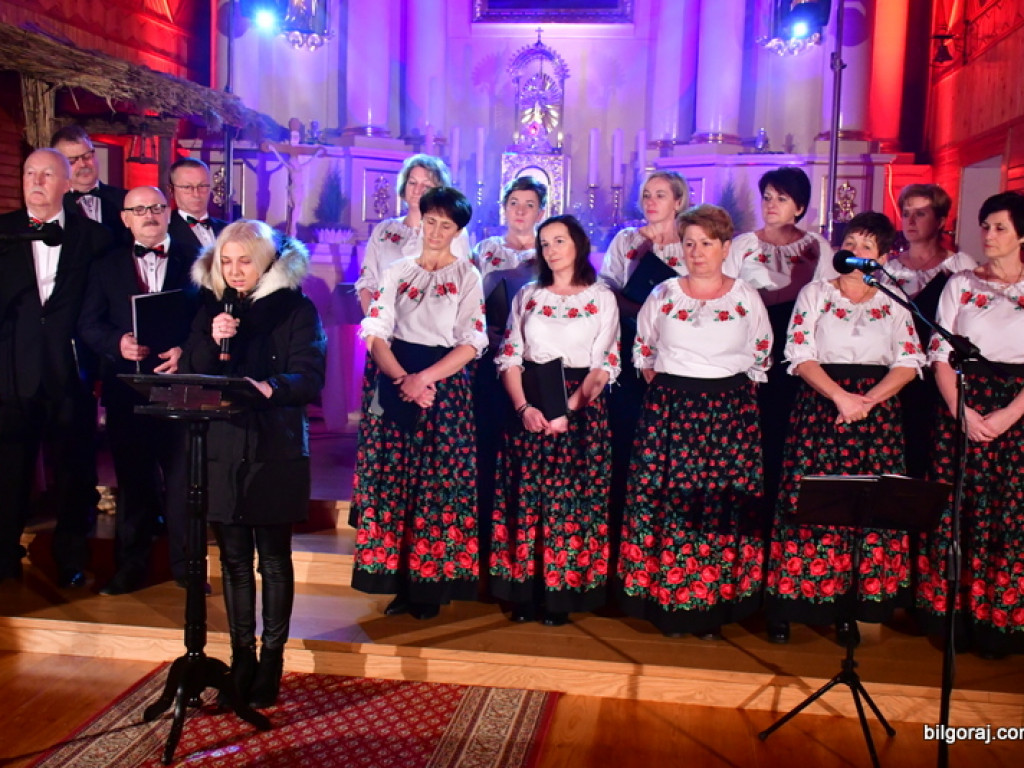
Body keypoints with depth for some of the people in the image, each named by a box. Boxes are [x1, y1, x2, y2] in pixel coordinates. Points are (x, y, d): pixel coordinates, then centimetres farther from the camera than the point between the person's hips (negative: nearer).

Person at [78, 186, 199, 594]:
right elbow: (88, 324, 6)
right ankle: (131, 566, 21)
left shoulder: (195, 261, 7)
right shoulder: (106, 266, 12)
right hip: (126, 388, 2)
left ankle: (185, 563, 13)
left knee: (182, 477, 0)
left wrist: (186, 352, -14)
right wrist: (117, 343, -13)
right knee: (132, 478, 9)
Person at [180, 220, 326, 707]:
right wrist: (212, 341, -11)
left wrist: (270, 386, -28)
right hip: (222, 448, 4)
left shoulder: (296, 309, 0)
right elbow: (189, 375, 7)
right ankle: (241, 658, 20)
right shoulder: (211, 307, 12)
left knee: (274, 559, 3)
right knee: (234, 558, 9)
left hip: (275, 450, -3)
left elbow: (310, 377, -10)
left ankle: (271, 662, 13)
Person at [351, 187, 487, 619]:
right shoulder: (398, 273, 11)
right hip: (395, 383, 3)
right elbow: (375, 332, 2)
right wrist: (403, 379, -14)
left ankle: (431, 585, 8)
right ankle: (400, 582, 10)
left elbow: (472, 342, -5)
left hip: (446, 385, -2)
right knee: (391, 477, 0)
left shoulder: (467, 276, 4)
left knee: (437, 482, -2)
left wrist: (423, 378, -15)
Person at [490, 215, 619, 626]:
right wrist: (523, 407, -11)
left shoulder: (602, 298, 4)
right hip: (529, 404, 2)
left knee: (570, 498, -2)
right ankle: (524, 592, 9)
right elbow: (509, 357, 6)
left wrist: (570, 407, -17)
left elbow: (604, 365, -3)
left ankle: (561, 595, 7)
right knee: (526, 495, 1)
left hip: (581, 407, -2)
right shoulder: (527, 296, 12)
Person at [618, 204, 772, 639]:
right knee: (667, 501, -2)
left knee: (724, 504, -2)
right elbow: (642, 354, 13)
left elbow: (760, 360, 11)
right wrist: (665, 393, 5)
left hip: (730, 414, 0)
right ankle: (668, 605, 9)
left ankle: (714, 606, 9)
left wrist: (733, 398, 3)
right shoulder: (663, 295, 6)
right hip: (669, 410, 1)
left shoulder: (747, 299, 5)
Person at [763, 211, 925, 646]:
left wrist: (868, 400, -12)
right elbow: (801, 355, -3)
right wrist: (841, 396, -15)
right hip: (821, 406, -2)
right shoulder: (815, 294, 7)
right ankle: (788, 605, 3)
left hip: (877, 410, 2)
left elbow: (910, 362, 3)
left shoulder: (894, 303, 11)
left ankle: (849, 608, 7)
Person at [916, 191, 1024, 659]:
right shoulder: (962, 284, 9)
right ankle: (953, 613, 12)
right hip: (963, 404, 1)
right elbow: (939, 354, 3)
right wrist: (961, 411, -9)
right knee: (959, 511, 1)